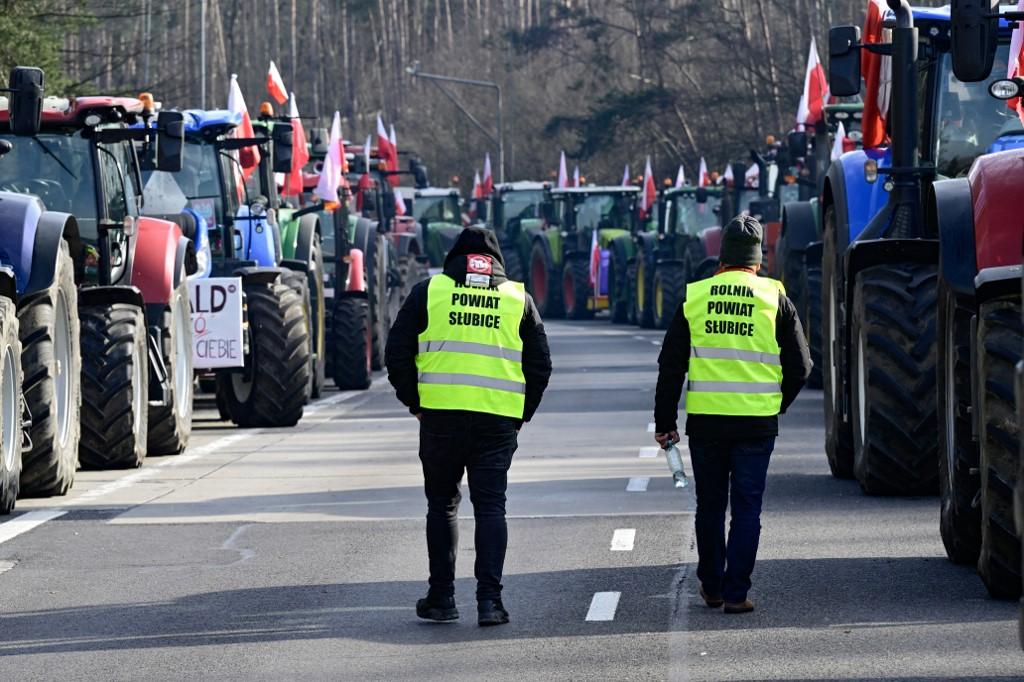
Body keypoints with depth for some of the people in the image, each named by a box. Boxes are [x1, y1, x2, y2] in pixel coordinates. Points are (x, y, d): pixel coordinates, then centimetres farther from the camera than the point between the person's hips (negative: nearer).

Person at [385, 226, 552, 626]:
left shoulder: (428, 292, 6)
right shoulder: (518, 298, 10)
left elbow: (397, 353, 3)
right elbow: (540, 365, 10)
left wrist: (414, 402, 11)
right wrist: (522, 416, 17)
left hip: (441, 416, 0)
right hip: (499, 420, 0)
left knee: (442, 504, 12)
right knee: (491, 506, 4)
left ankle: (441, 597, 12)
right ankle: (489, 599, -6)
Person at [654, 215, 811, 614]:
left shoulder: (693, 298, 3)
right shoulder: (774, 299, -1)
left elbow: (671, 366, 4)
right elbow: (799, 367, 1)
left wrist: (664, 423, 10)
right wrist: (777, 405, 17)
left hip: (705, 420, 1)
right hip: (756, 422, -1)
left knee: (710, 505, 15)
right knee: (746, 507, 4)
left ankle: (712, 588, 24)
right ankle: (736, 593, 0)